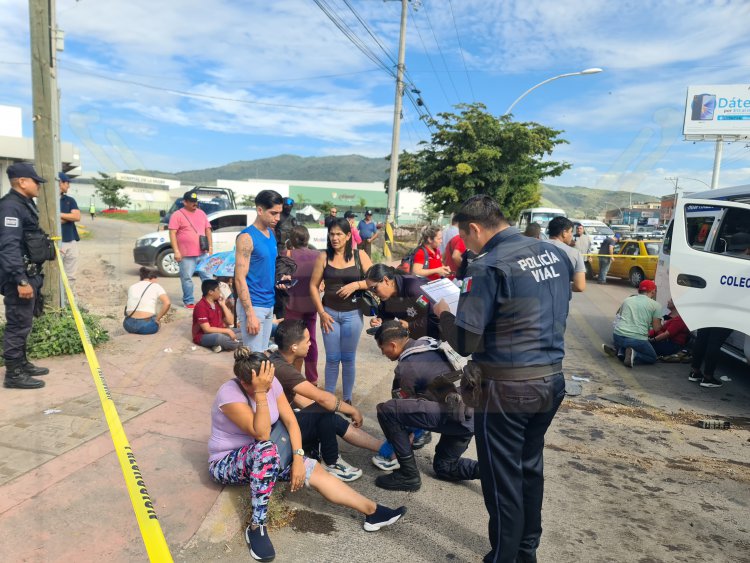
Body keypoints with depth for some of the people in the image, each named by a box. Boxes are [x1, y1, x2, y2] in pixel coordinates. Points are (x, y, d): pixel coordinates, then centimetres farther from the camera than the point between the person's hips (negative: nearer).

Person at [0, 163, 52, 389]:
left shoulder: (25, 204, 14)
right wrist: (21, 281, -28)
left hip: (29, 274, 10)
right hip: (19, 277, -10)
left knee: (23, 323, 17)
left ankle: (21, 364, 29)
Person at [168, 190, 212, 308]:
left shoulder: (201, 213, 13)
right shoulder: (177, 215, -3)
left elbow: (208, 230, 16)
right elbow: (172, 234, -8)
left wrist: (210, 247, 9)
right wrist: (176, 251, -14)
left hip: (203, 253, 5)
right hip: (186, 255, -4)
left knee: (207, 277, 8)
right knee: (187, 278, 1)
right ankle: (189, 301, 12)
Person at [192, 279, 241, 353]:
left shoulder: (218, 303, 6)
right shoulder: (201, 306, -15)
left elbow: (230, 322, 5)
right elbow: (207, 329, -21)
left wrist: (223, 305, -2)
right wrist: (227, 331, -22)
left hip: (219, 332, 8)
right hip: (203, 336, -8)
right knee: (219, 337, -40)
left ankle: (222, 345, -21)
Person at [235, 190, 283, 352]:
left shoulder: (271, 233, 8)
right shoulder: (247, 237, -15)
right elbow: (240, 279, -18)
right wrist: (250, 314, -21)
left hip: (269, 304, 8)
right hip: (253, 306, -7)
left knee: (263, 353, 15)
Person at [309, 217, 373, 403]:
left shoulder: (360, 256, -1)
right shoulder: (324, 257, -1)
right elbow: (313, 286, 1)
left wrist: (355, 285, -16)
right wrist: (322, 313, -5)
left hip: (352, 314, 0)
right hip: (329, 313, 0)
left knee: (348, 358, 10)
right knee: (332, 358, 6)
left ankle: (347, 399, 24)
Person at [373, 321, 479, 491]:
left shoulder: (406, 368, -11)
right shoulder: (428, 343, 13)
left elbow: (405, 406, 3)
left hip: (458, 417, -9)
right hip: (473, 415, 10)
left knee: (386, 410, -13)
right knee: (443, 467, 28)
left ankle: (408, 475, -2)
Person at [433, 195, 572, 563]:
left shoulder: (489, 266, -17)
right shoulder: (555, 254, 6)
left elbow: (464, 342, -17)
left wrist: (443, 313, 1)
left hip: (507, 389, -8)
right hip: (551, 381, 8)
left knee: (503, 481, 9)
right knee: (530, 470, 22)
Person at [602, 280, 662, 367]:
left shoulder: (627, 300, 17)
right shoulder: (655, 305, 5)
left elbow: (618, 313, 31)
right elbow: (656, 328, 3)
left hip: (618, 335, 5)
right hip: (637, 339, -5)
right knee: (652, 357, 18)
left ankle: (619, 350, 3)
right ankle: (634, 355, -11)